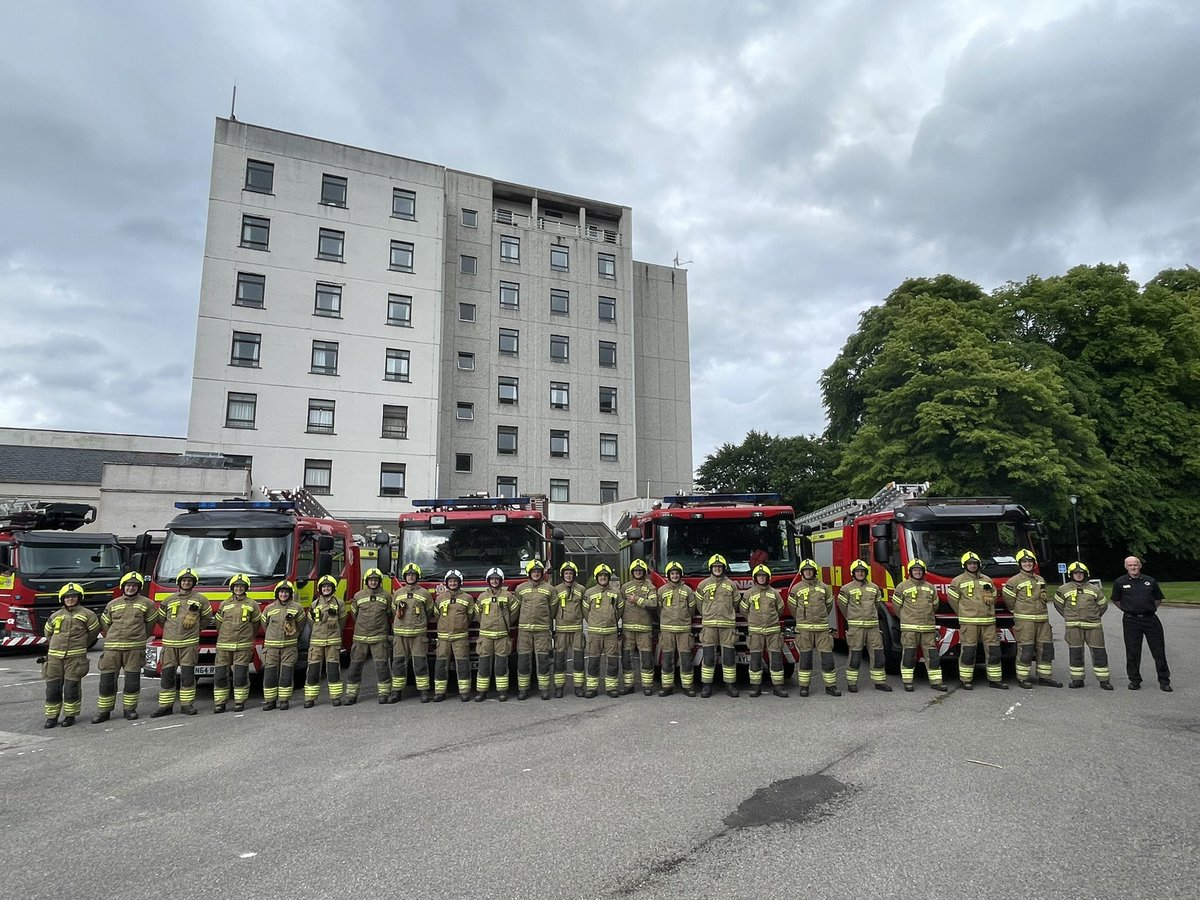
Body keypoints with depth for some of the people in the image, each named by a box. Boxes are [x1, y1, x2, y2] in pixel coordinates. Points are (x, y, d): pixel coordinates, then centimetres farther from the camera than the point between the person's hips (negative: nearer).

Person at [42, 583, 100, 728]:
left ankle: (70, 715, 8)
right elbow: (47, 632, 26)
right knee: (53, 687, 4)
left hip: (75, 657, -3)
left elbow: (94, 631, 10)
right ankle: (52, 716, 14)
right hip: (55, 656, 3)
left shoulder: (86, 614, 1)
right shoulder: (55, 616, 10)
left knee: (71, 687, -2)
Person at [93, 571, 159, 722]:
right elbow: (104, 624, 18)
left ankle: (130, 709, 12)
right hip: (112, 647, 2)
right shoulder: (113, 604, 11)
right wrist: (112, 639, 14)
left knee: (132, 680, 1)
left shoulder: (146, 603, 4)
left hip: (135, 647, -2)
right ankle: (103, 711, 12)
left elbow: (151, 622, 13)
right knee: (107, 679, 2)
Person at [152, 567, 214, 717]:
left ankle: (187, 705, 5)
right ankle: (165, 706, 10)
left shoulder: (200, 599, 7)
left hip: (189, 643, -2)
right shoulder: (169, 600, 10)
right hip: (170, 643, 2)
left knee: (187, 675, -2)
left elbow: (207, 618, 15)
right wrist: (172, 630, 14)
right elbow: (161, 618, 19)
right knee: (167, 675, 2)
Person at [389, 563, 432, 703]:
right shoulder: (398, 593, 10)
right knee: (398, 663, 4)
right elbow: (393, 611, 19)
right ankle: (396, 692, 12)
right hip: (400, 633, 2)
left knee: (420, 663, -3)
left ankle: (424, 691, 2)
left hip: (418, 633, -2)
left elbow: (429, 611, 12)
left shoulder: (424, 593, 3)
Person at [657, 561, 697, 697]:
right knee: (667, 659, 2)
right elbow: (658, 609, 10)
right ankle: (667, 687, 9)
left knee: (686, 659, -2)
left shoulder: (687, 590, 5)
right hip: (667, 629, 0)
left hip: (684, 629, 0)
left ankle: (687, 686, 7)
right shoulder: (662, 590, 5)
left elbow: (691, 608, 11)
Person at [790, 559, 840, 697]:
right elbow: (793, 607, 11)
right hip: (804, 628, -1)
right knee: (805, 658, 3)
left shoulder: (824, 587, 6)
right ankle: (804, 686, 11)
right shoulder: (796, 588, 2)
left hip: (822, 628, 1)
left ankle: (830, 686, 10)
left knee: (827, 657, 0)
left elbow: (829, 605, 17)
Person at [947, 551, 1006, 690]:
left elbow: (994, 597, 23)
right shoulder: (958, 580, 1)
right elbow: (952, 598, 2)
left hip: (988, 621, 5)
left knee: (993, 650, 4)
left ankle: (995, 679, 14)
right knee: (968, 651, -4)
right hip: (968, 622, -4)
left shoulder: (987, 580, 15)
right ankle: (965, 680, 3)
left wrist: (988, 611, 12)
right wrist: (963, 613, 6)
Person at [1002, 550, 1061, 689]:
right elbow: (1008, 598, -3)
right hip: (1024, 620, -6)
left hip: (1042, 619, 6)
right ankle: (1022, 679, -2)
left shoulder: (1041, 580, 15)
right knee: (1025, 649, -7)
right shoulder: (1015, 580, -5)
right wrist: (1017, 611, 7)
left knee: (1046, 647, 7)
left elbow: (1044, 599, 25)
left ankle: (1044, 677, 17)